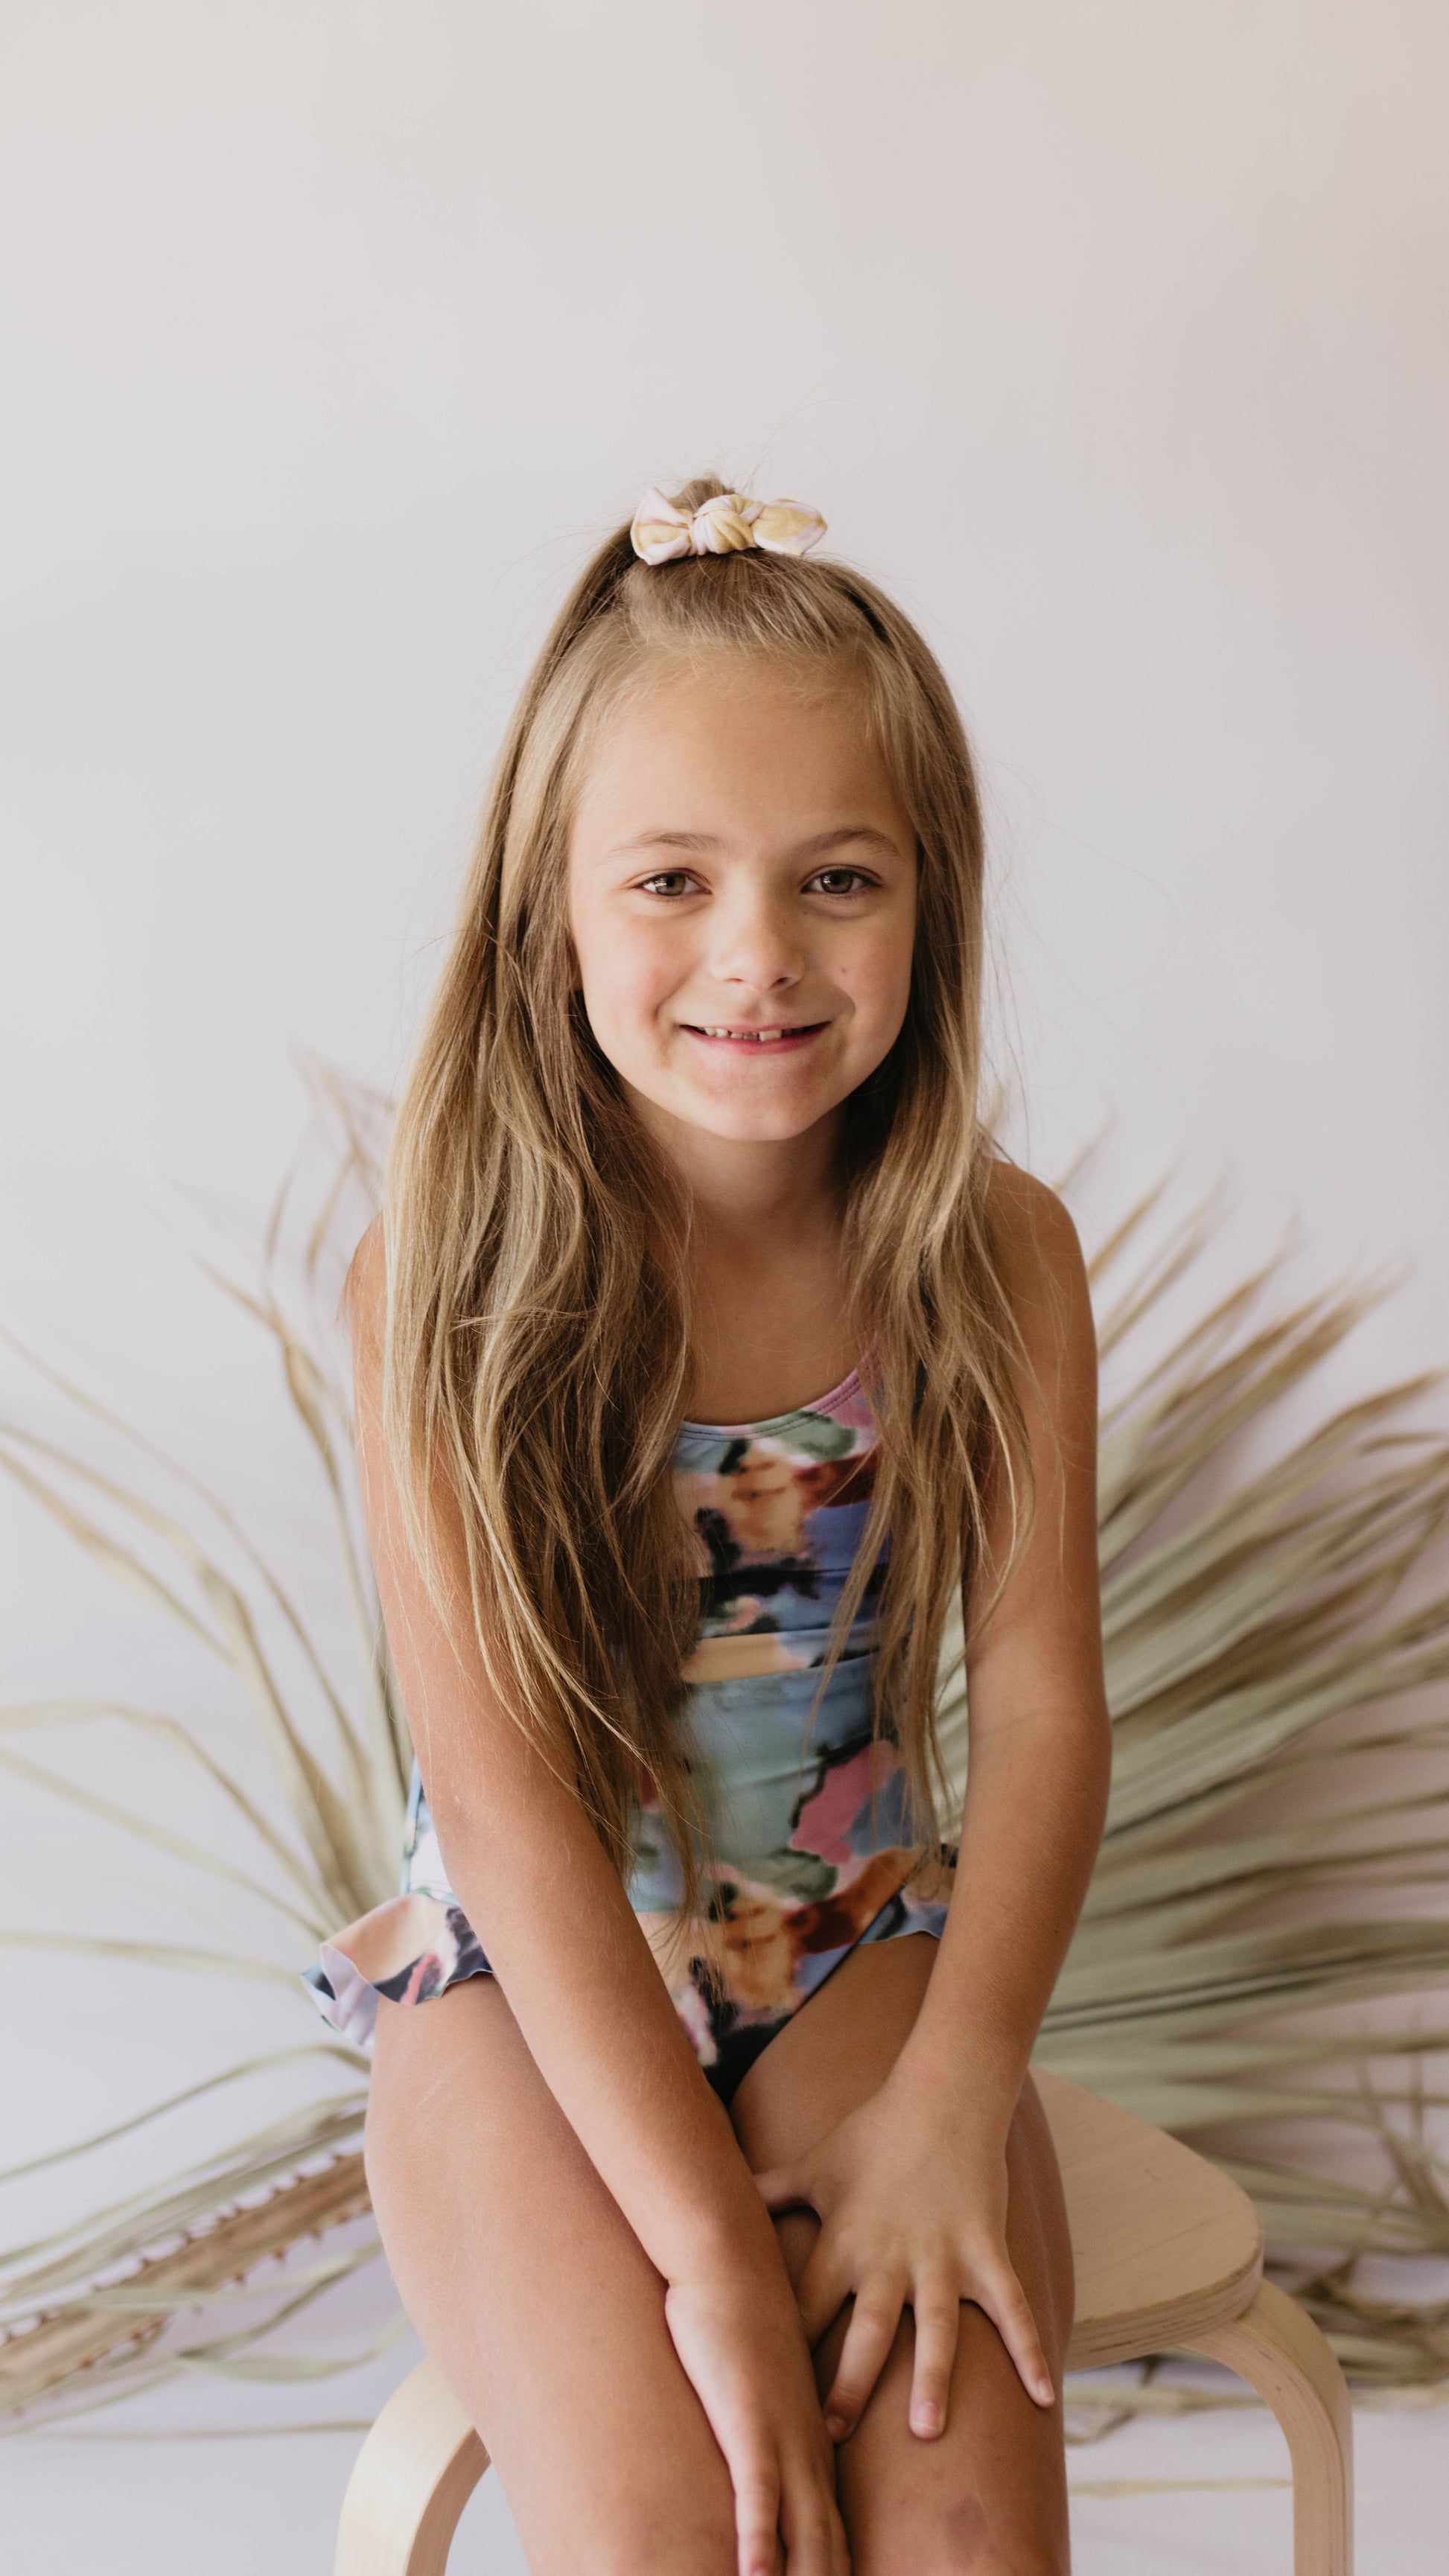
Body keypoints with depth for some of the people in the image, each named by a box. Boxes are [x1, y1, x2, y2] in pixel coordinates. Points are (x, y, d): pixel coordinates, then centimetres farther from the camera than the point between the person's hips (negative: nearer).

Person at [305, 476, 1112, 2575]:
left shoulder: (998, 1259, -7)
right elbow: (507, 1797, -18)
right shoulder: (445, 1278, -16)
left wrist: (949, 2103, -21)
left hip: (870, 1945, 2)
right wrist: (709, 2237, -22)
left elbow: (1045, 1704, -8)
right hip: (526, 1985, -2)